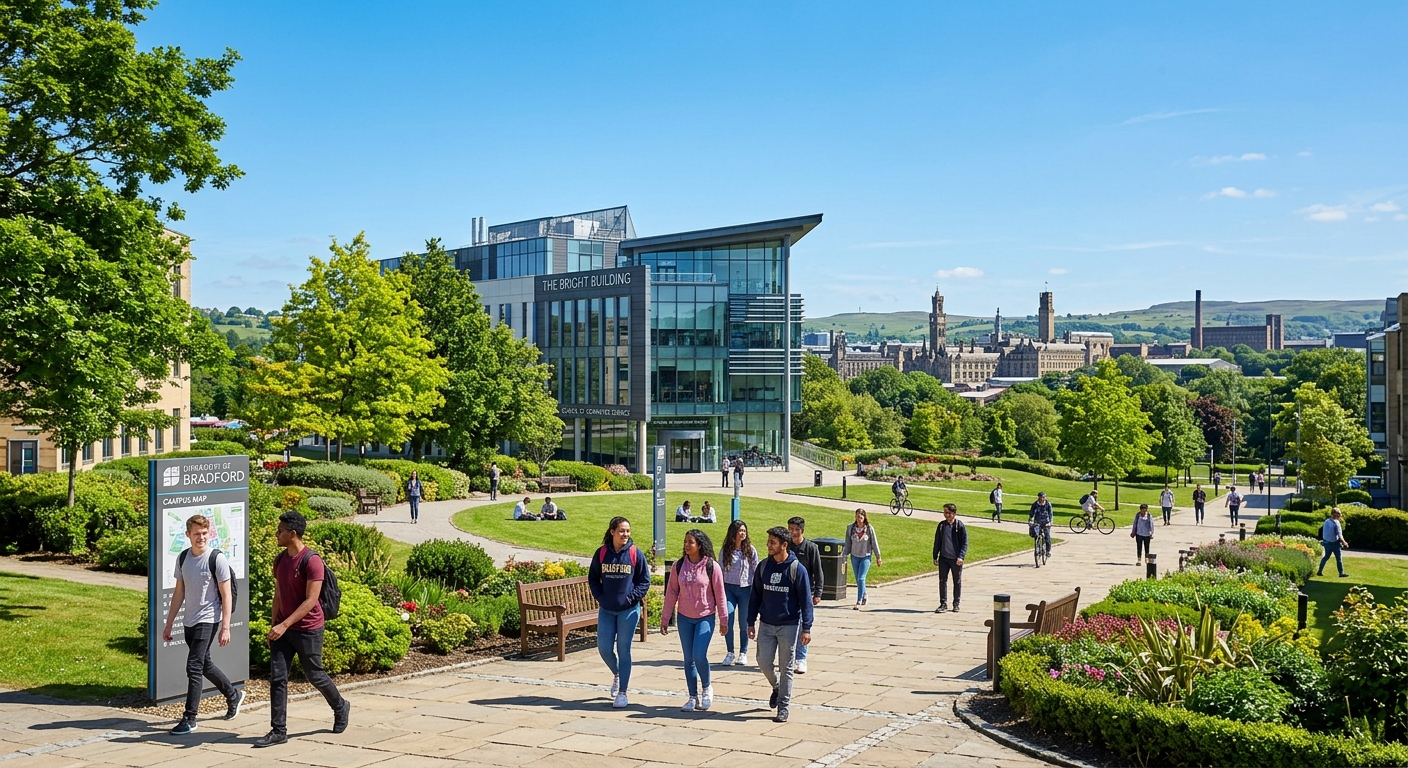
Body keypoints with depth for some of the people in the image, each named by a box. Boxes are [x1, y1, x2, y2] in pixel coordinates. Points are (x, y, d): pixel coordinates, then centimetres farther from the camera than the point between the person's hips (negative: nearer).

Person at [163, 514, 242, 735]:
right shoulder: (183, 558, 6)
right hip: (189, 621, 7)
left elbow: (226, 596, -11)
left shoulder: (217, 559, -12)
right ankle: (233, 696, 39)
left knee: (194, 667, -11)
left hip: (208, 620, -7)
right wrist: (169, 624, 12)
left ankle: (189, 719, -3)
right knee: (204, 664, 18)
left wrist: (225, 627, -15)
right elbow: (179, 593, 12)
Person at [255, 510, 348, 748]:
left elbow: (311, 600, -21)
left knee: (314, 675, 8)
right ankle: (278, 731, 5)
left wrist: (284, 625, -25)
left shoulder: (311, 561, -18)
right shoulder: (280, 559, 7)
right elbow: (278, 595, 15)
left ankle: (341, 708, 33)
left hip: (307, 629, -7)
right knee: (277, 678, 0)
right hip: (282, 629, 7)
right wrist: (274, 626, 13)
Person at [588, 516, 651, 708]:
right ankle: (617, 674, 34)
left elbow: (645, 580, 0)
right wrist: (600, 597, -2)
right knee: (604, 648, 2)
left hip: (629, 610, -2)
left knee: (623, 650, 0)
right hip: (606, 610, 2)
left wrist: (632, 597, -10)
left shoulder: (635, 554, -5)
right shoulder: (602, 553, 0)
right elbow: (592, 578, 9)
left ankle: (622, 693, 9)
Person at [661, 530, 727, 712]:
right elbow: (671, 592, 5)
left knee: (699, 655, -15)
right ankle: (693, 697, 18)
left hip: (705, 617, -4)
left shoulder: (711, 566, -9)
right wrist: (665, 618, 5)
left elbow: (720, 594, -4)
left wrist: (723, 620, -1)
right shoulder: (679, 565, 0)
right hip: (684, 618, 4)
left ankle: (707, 687, 12)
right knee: (688, 659, 7)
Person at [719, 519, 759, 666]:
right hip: (729, 588, 1)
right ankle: (730, 653, 5)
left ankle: (743, 653, 18)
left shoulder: (750, 550, 0)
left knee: (744, 623, 5)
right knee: (728, 621, -8)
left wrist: (755, 592, -1)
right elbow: (720, 571, 9)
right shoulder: (725, 551, 3)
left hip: (745, 588, -1)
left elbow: (756, 570, 3)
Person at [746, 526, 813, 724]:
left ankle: (783, 706, 13)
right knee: (764, 661, 3)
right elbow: (755, 596, 8)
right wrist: (751, 622, 6)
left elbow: (805, 600, -8)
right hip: (766, 625, 4)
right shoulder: (763, 566, 2)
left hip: (789, 626, -4)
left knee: (786, 668, 3)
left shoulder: (797, 569, -10)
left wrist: (806, 628, -12)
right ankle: (776, 687, 32)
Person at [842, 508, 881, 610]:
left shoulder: (869, 528, -9)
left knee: (861, 579, -13)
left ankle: (858, 602, -11)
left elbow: (874, 543, 0)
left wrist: (878, 557, 5)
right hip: (854, 556, 3)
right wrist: (843, 555, -2)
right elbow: (847, 543, 4)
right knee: (858, 580, 13)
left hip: (866, 557, -3)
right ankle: (864, 595, 40)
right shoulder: (850, 528, -4)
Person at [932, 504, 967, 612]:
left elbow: (965, 543, -6)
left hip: (956, 559, -3)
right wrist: (935, 557, 9)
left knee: (957, 582, 9)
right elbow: (937, 541, 11)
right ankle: (943, 604, 3)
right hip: (943, 558, 3)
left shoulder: (960, 526, -7)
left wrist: (961, 556, -16)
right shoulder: (942, 525, 4)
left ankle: (956, 603, 21)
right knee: (942, 581, -2)